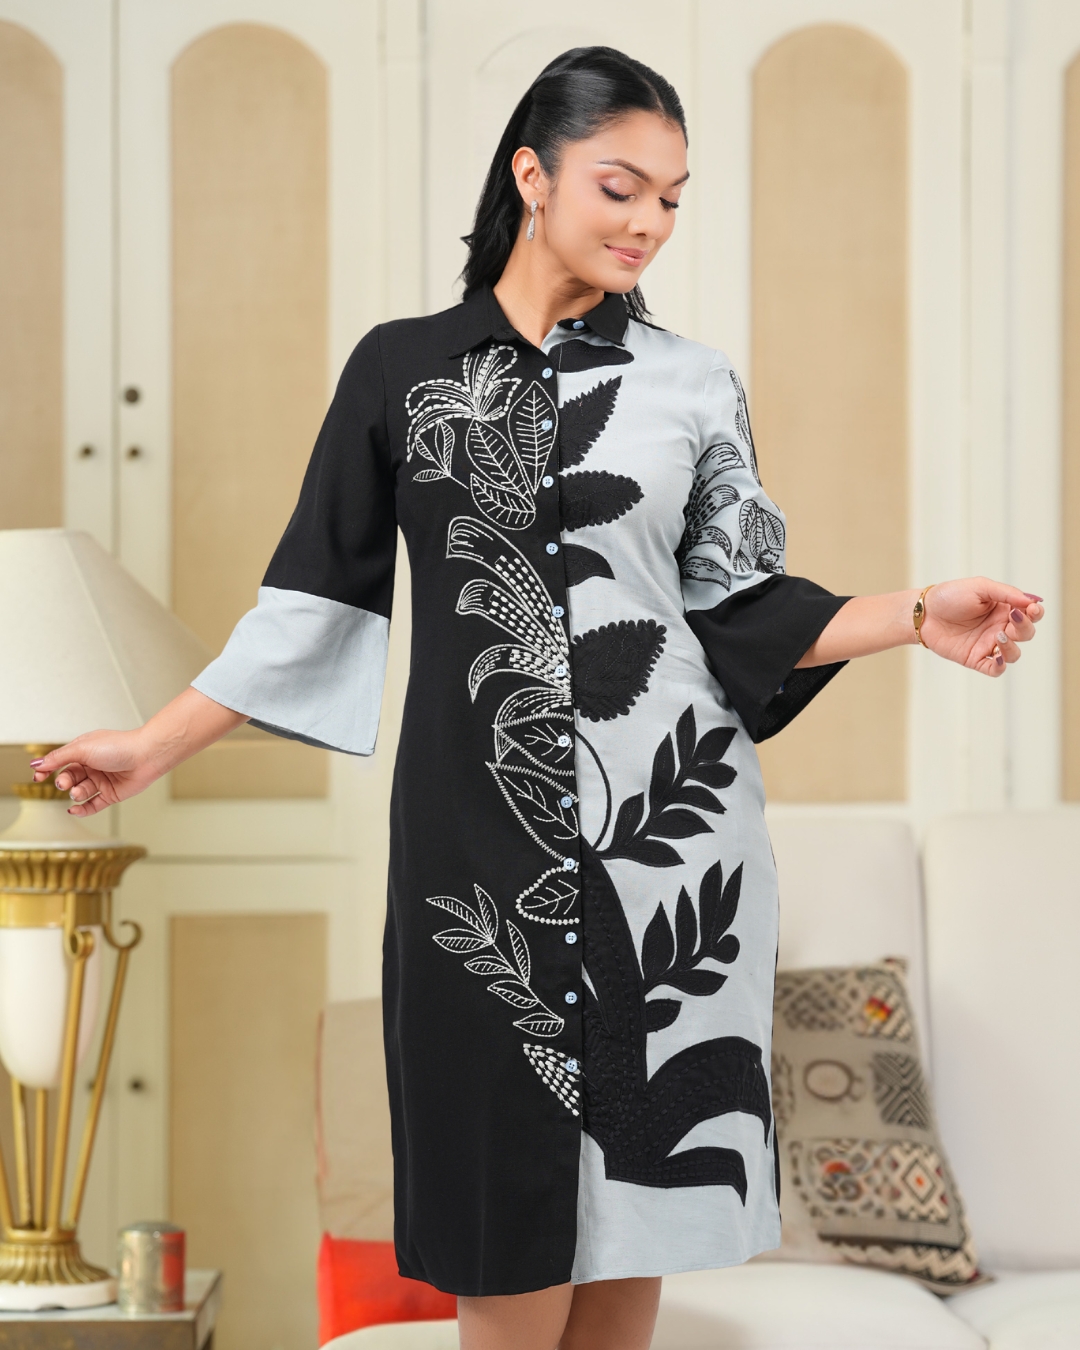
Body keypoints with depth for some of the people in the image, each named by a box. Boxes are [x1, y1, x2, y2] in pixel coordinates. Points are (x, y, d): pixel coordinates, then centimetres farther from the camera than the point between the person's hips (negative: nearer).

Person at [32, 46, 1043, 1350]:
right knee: (509, 1171, 2)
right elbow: (321, 589, 8)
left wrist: (916, 614, -8)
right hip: (481, 827, 0)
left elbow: (738, 604, 6)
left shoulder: (694, 387, 7)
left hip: (667, 819, 1)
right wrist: (156, 742, 6)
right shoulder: (399, 367, 6)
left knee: (637, 1158, 4)